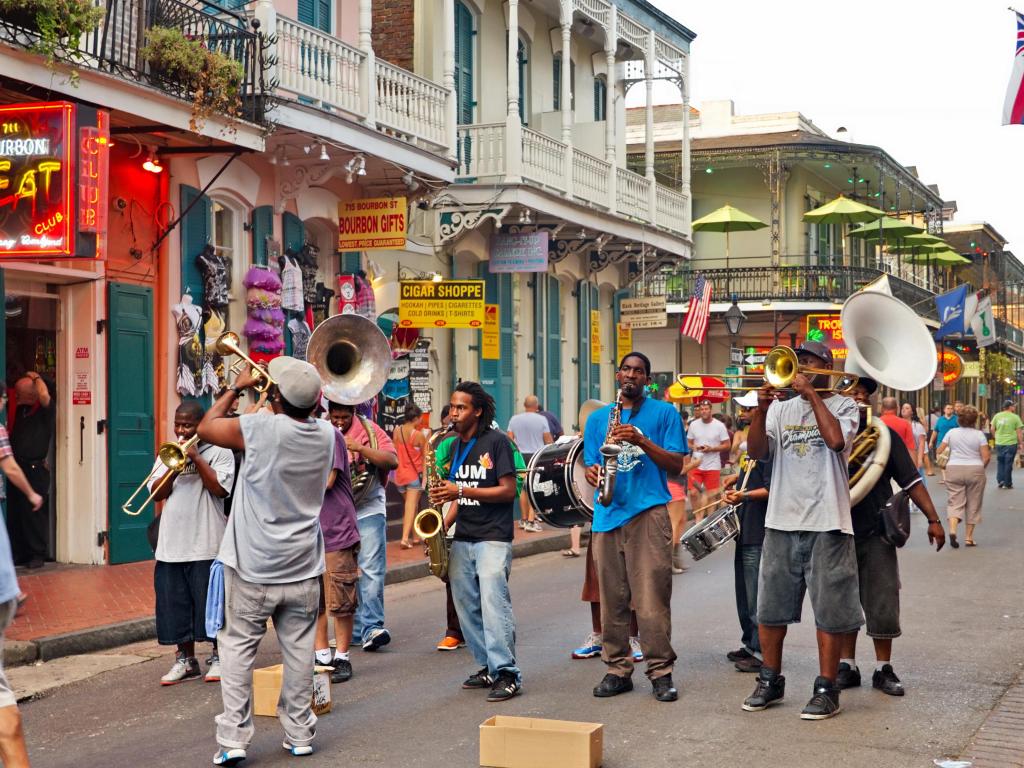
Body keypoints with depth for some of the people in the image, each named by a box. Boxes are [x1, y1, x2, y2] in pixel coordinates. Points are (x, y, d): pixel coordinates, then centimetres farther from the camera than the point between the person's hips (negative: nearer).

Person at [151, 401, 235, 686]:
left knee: (211, 601, 0)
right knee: (176, 602, 7)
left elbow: (220, 488, -14)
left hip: (207, 544, -5)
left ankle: (218, 657, 13)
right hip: (171, 544, 5)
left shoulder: (218, 451, -1)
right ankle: (185, 660, 18)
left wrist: (196, 458, -12)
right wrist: (174, 467, -9)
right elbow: (156, 493, 5)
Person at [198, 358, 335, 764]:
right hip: (303, 567, 4)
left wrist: (237, 387, 8)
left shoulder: (260, 429, -18)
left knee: (238, 647, 5)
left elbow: (206, 427, -1)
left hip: (253, 567, -4)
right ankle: (300, 734, 17)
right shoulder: (327, 435, -2)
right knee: (298, 649, 11)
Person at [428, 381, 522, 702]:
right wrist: (444, 525, 4)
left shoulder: (496, 441, -6)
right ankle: (488, 667, 17)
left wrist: (462, 491, -18)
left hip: (493, 537, -7)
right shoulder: (455, 445, 14)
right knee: (467, 605, 7)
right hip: (462, 539, 7)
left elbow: (509, 490, -12)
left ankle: (507, 674, -12)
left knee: (494, 602, -14)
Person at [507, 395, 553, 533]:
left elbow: (510, 439, 3)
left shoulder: (514, 419, 2)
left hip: (521, 456, 4)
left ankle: (524, 520, 20)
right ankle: (531, 521, -9)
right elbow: (548, 440, -4)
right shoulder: (541, 420, -6)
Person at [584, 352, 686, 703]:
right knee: (611, 598, 5)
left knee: (652, 597, -7)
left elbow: (676, 464, 0)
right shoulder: (597, 418, 18)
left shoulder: (664, 413, 7)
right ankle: (617, 669, 13)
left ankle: (661, 670, 0)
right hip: (607, 514, 4)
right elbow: (591, 464, 18)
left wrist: (641, 441, -12)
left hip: (649, 512, -4)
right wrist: (593, 472, -6)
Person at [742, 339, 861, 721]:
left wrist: (812, 394, -10)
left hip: (827, 523, -4)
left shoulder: (843, 405, 3)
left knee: (829, 609, -1)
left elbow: (836, 439, -18)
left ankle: (826, 689, 7)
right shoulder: (781, 408, 13)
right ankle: (770, 681, 22)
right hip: (781, 521, 4)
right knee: (770, 607, 9)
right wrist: (761, 410, -12)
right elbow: (756, 451, 2)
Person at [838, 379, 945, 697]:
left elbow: (911, 480, 3)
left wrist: (933, 519, -2)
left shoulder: (883, 434, 4)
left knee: (883, 605, 1)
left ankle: (883, 669, 12)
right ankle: (847, 666, 19)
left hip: (876, 533, 0)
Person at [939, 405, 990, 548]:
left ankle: (952, 530, -22)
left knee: (955, 502, 2)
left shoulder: (952, 432, 1)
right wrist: (981, 467, 10)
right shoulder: (979, 434, -4)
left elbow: (940, 450, 2)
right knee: (973, 504, 10)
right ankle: (969, 537, 12)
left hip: (954, 470, 1)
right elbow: (986, 456, -7)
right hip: (975, 471, -1)